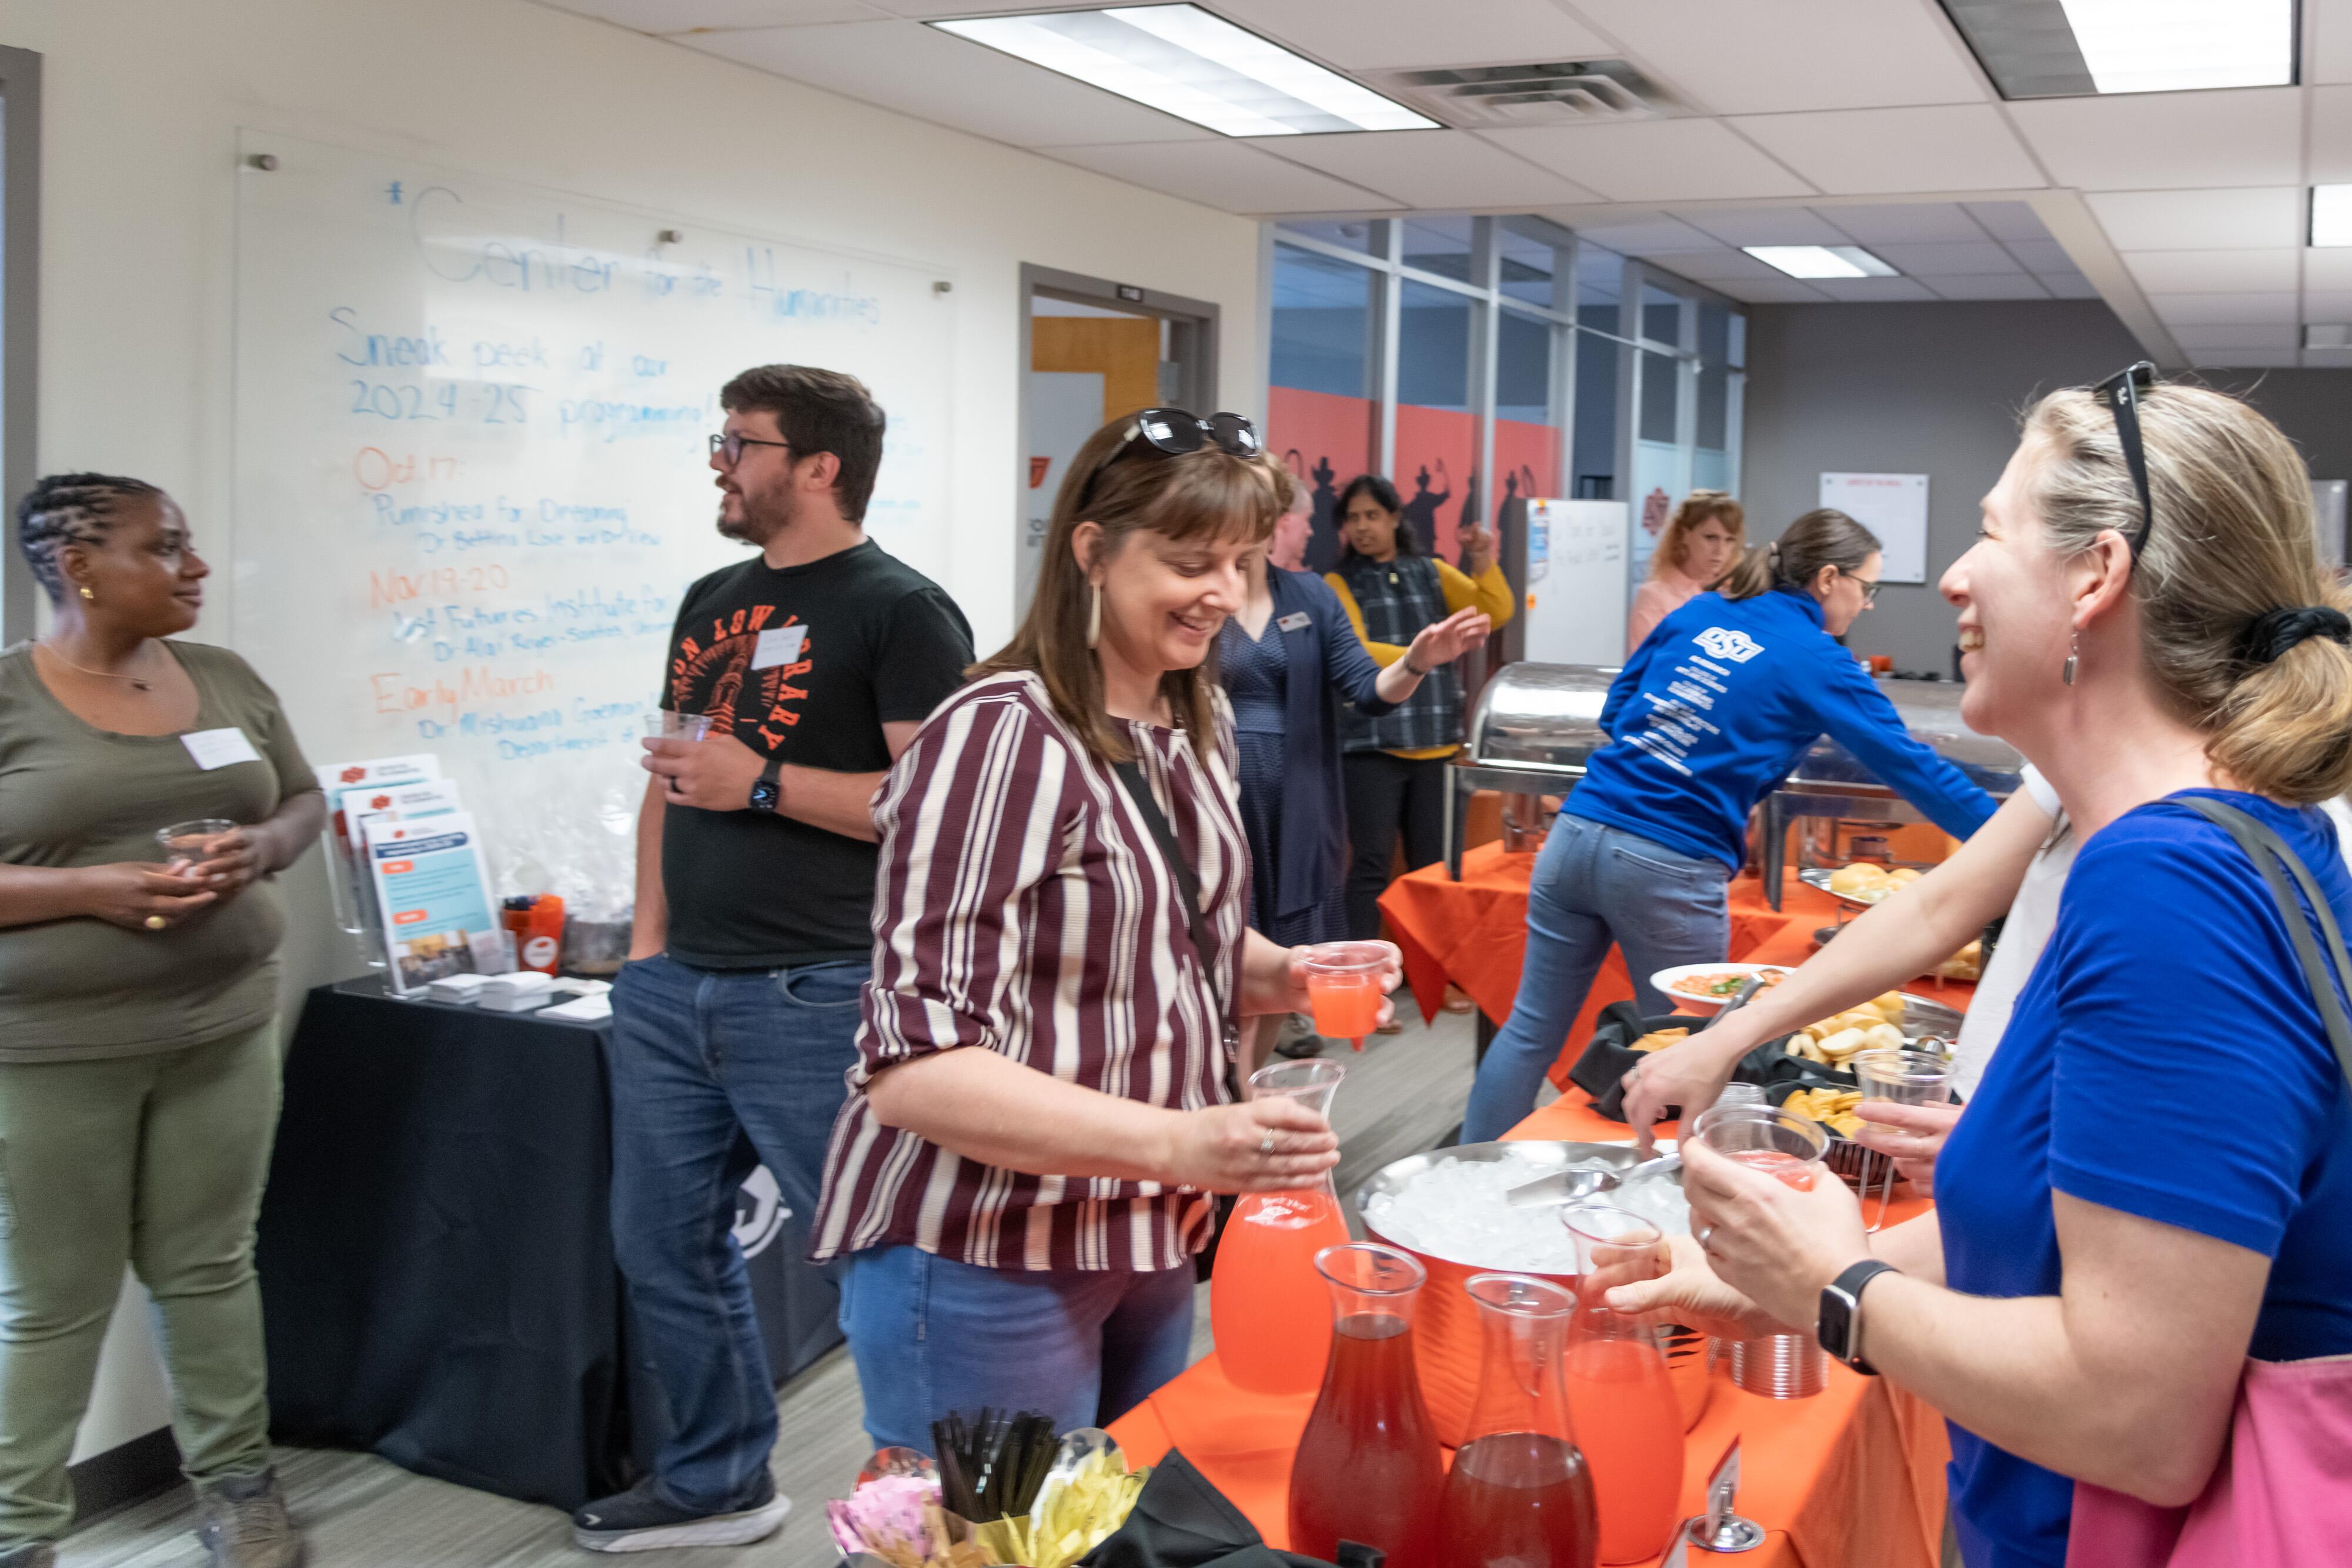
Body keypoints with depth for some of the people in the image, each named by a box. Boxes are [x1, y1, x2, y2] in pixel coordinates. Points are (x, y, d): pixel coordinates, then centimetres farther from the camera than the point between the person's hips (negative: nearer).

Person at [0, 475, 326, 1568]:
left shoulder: (228, 680, 7)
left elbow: (305, 801, 14)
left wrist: (260, 848, -8)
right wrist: (91, 888, -22)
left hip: (222, 1028, 5)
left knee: (210, 1267, 14)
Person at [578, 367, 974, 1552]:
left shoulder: (900, 610, -8)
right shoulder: (711, 603, 15)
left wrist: (763, 785, -17)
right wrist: (647, 943, 13)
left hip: (814, 998, -8)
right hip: (673, 989, 8)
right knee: (662, 1243, 15)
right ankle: (716, 1482, 32)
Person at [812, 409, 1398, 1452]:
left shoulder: (1200, 724, 7)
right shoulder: (1003, 736, -20)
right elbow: (913, 1071, -25)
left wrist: (1287, 975, -1)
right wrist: (1180, 1144, -35)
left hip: (1151, 1237, 8)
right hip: (983, 1259, -8)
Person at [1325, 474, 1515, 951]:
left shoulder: (1431, 572, 12)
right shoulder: (1341, 584, 0)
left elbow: (1495, 613, 6)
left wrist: (1484, 565, -8)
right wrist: (1415, 657, -21)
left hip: (1436, 743, 4)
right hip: (1371, 744, -4)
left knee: (1432, 863, 10)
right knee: (1372, 862, -3)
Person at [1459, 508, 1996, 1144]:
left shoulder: (1698, 614, 14)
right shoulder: (1818, 662, -1)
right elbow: (1910, 767, 2)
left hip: (1576, 833, 6)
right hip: (1669, 871, -5)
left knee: (1531, 1031, 12)